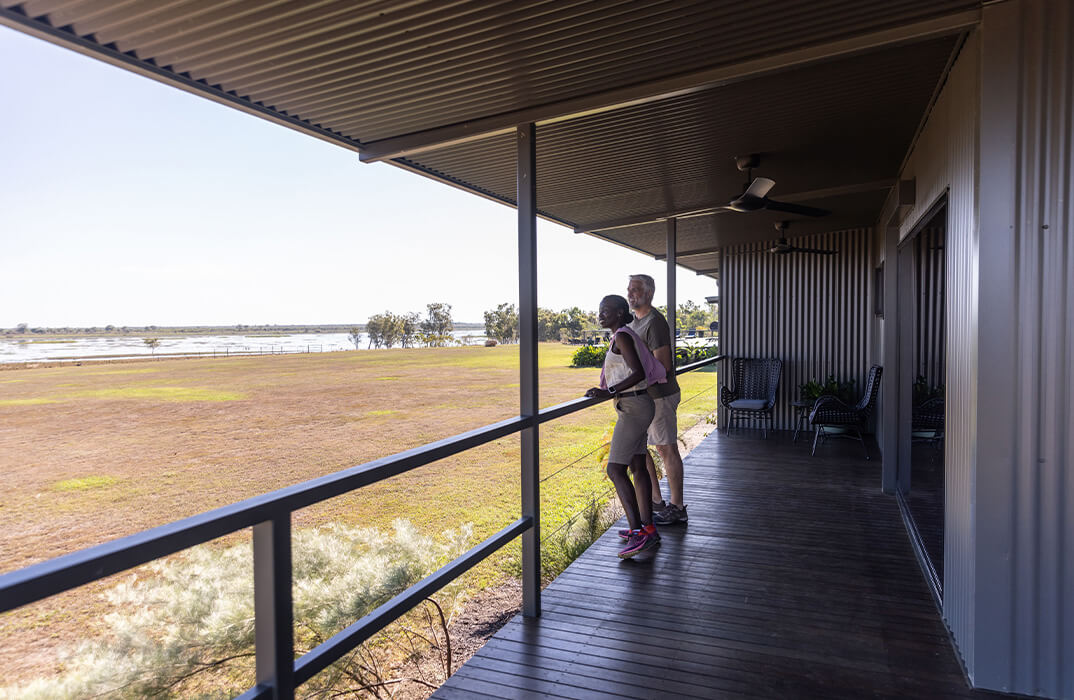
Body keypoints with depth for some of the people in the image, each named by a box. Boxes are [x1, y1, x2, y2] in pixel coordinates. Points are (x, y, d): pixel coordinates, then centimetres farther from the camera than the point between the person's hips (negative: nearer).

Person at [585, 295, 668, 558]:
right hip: (634, 406, 10)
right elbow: (640, 370, 25)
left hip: (633, 408, -10)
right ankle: (647, 529, 19)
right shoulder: (624, 336, 15)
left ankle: (638, 531, -13)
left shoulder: (622, 336, -14)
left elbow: (638, 373, -24)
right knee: (637, 467, 13)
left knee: (615, 469, -11)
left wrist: (609, 392, -30)